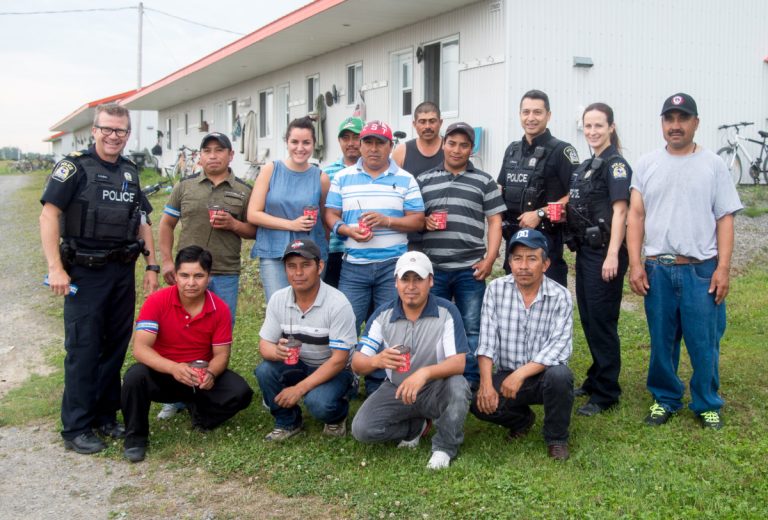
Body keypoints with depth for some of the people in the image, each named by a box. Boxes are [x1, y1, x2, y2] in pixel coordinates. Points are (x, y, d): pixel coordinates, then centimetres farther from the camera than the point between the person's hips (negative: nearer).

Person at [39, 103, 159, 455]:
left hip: (123, 272, 6)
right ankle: (76, 428, 8)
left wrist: (152, 267, 11)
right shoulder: (75, 166, -6)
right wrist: (55, 268, -20)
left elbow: (142, 221, 18)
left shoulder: (130, 172, 12)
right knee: (83, 350, -1)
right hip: (85, 273, -6)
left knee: (116, 347, 10)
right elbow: (49, 215, -13)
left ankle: (105, 416, 24)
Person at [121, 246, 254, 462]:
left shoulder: (220, 309, -10)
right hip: (163, 373, -2)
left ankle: (199, 411, 11)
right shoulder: (157, 302, -16)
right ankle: (135, 438, -9)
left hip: (202, 376, 2)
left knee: (241, 392, -23)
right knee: (135, 376, -34)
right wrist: (173, 368, -41)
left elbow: (221, 354, -6)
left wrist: (210, 374, -30)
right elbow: (140, 348, -24)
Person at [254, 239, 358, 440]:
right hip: (296, 365, 5)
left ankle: (337, 416, 5)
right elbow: (264, 344, -3)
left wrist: (299, 388, -26)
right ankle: (287, 422, 2)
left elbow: (339, 359, -22)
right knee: (264, 370, -25)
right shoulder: (278, 299, -7)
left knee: (318, 403, -33)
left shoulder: (338, 304, -22)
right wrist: (276, 351, -30)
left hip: (334, 370, -4)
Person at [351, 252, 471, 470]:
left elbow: (458, 363, -23)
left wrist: (425, 373, -43)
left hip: (435, 389, -2)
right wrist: (377, 361, -34)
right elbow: (357, 362, -9)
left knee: (457, 386, -36)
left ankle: (445, 447, -8)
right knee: (362, 429, -20)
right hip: (396, 390, 3)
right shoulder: (383, 315, -7)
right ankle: (416, 426, 11)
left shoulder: (446, 312, -14)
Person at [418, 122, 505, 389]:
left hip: (470, 269, -1)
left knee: (472, 329, 3)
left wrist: (489, 260, -6)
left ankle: (470, 384, 13)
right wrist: (423, 222, -7)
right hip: (432, 268, 2)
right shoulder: (424, 180, 11)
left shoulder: (484, 181, 7)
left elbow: (495, 222, 4)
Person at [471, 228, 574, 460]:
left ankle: (556, 439, -5)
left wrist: (521, 374, -30)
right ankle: (522, 419, 13)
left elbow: (559, 347, -19)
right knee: (480, 404, -24)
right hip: (506, 374, 2)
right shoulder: (496, 289, -4)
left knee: (560, 375, -35)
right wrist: (486, 384, -21)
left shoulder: (561, 296, -9)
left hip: (544, 374, -2)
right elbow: (487, 342, -9)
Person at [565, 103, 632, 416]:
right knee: (588, 318, 15)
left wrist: (613, 255, -22)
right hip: (585, 250, 9)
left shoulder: (615, 164, -10)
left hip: (604, 252, -9)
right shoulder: (586, 166, 15)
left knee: (602, 321, -3)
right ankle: (595, 380, 29)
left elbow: (619, 211, -16)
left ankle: (606, 394, 6)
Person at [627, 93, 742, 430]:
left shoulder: (713, 165, 4)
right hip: (657, 270, 2)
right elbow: (636, 215, 5)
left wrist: (723, 268, -6)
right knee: (661, 342, 10)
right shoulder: (647, 164, 7)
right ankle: (664, 399, 26)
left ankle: (707, 404, 20)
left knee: (704, 343, 3)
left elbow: (725, 219, 2)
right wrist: (635, 264, -3)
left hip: (702, 271, -1)